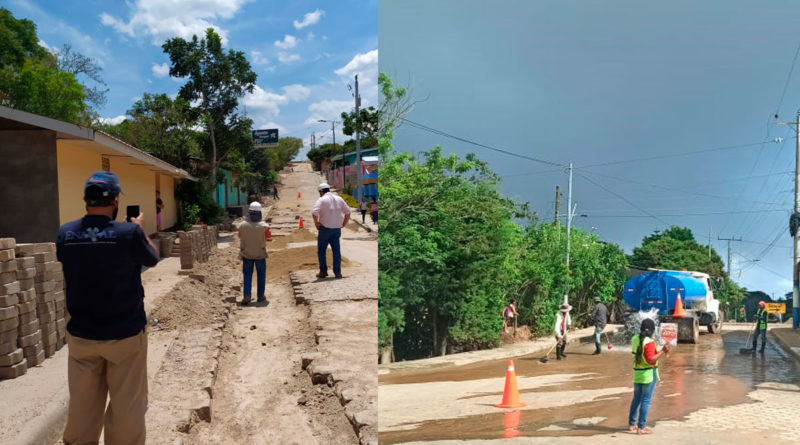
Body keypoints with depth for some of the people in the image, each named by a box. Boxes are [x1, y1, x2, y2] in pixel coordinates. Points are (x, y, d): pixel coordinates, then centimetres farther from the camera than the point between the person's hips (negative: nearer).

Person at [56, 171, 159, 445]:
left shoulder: (65, 234, -6)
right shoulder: (129, 232, -17)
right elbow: (152, 259, 2)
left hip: (81, 335, 4)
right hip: (125, 334, -4)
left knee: (82, 406, 16)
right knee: (127, 407, 8)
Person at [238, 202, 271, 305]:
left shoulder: (242, 226, -14)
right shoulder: (264, 226, -18)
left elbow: (240, 237, 2)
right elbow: (268, 236, 0)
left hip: (246, 254, 1)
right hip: (260, 254, -1)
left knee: (247, 275, 10)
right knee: (261, 275, 14)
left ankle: (246, 296, 2)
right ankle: (260, 296, 20)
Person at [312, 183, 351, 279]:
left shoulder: (321, 200, -9)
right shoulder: (339, 199, 8)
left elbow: (314, 213, -22)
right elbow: (348, 211, 10)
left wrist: (316, 223, -10)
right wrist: (344, 223, 13)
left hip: (325, 229, -5)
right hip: (337, 229, 5)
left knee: (321, 250, 9)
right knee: (336, 251, 8)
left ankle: (323, 272, 10)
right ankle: (338, 272, 4)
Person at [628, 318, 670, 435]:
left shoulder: (635, 339, 4)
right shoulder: (649, 342, -19)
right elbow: (651, 360, -23)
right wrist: (662, 351, -20)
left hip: (637, 373, 7)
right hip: (648, 374, -7)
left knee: (636, 399, 17)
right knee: (645, 401, 0)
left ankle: (631, 424, 24)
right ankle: (641, 428, 4)